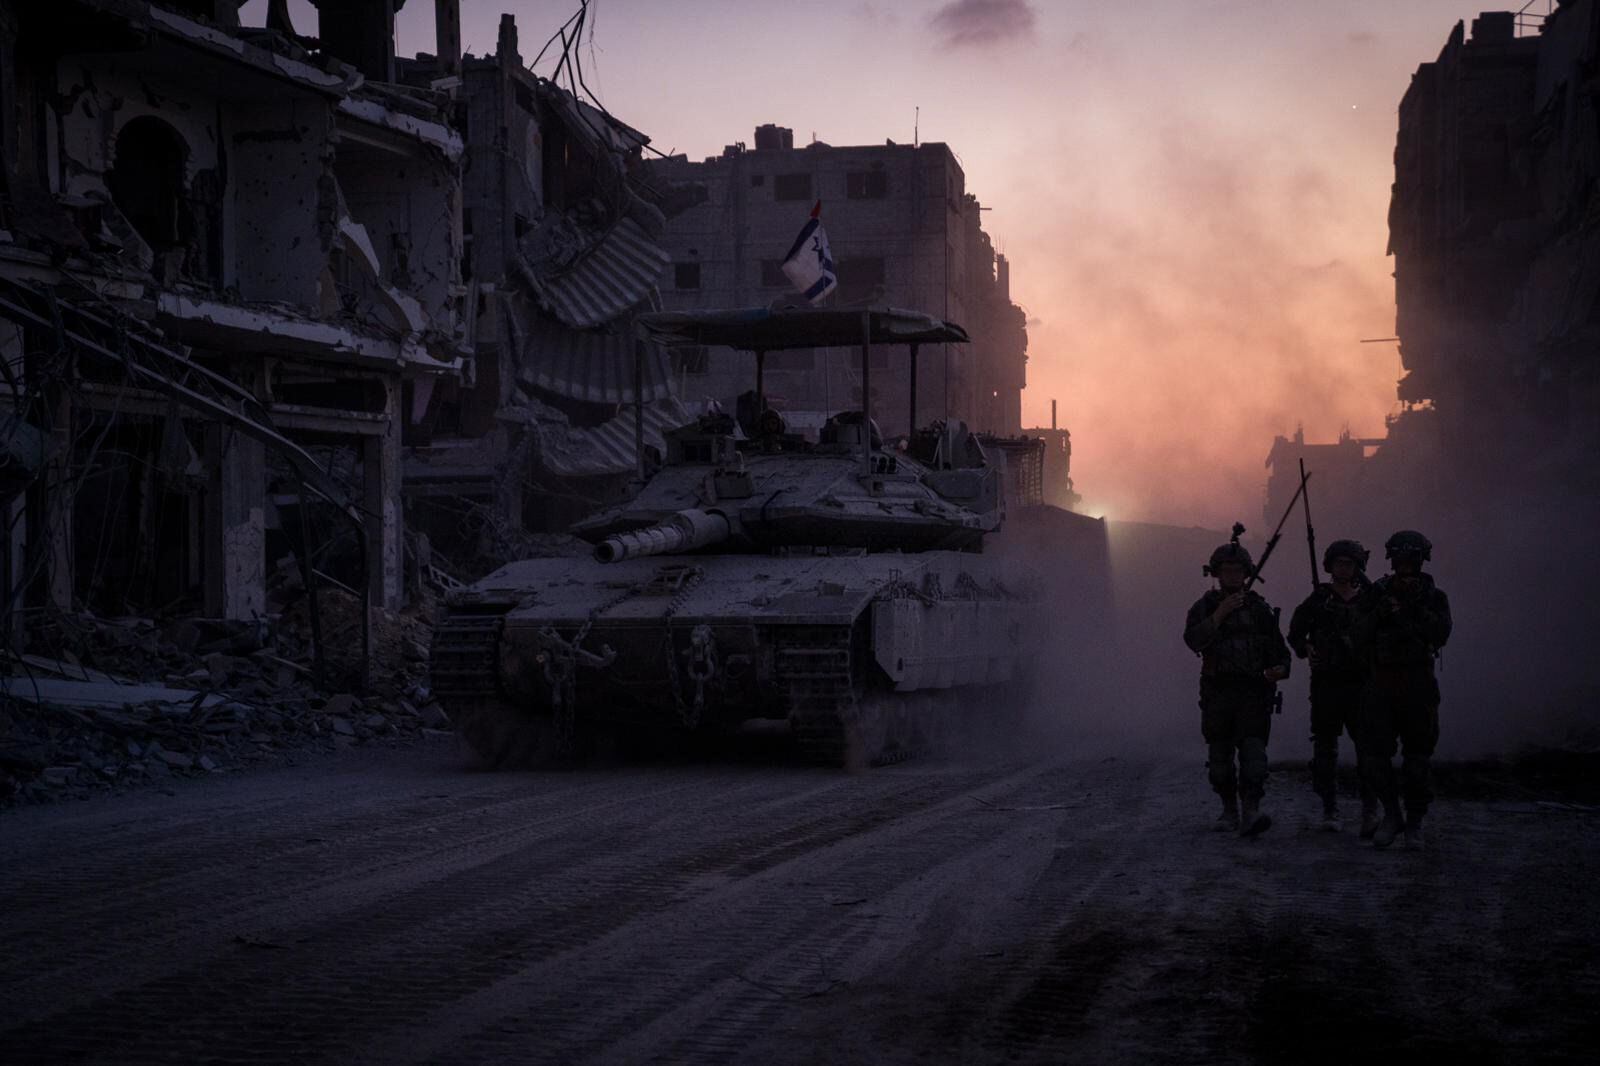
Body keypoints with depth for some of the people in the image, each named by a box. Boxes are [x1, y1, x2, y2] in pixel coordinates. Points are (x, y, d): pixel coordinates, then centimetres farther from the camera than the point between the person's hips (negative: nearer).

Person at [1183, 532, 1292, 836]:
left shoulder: (1260, 609, 8)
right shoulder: (1204, 607, 6)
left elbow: (1280, 650, 9)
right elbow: (1193, 639, -12)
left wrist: (1280, 669, -12)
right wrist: (1221, 613, -20)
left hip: (1253, 694, -1)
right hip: (1217, 694, 1)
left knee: (1253, 753, -15)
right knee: (1219, 758, 6)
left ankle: (1251, 814, -24)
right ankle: (1229, 811, 22)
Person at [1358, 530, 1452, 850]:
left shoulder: (1433, 596, 4)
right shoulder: (1377, 593, 7)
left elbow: (1441, 634, -11)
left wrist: (1416, 607, -17)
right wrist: (1381, 613, -14)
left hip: (1418, 686, -1)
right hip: (1382, 683, 1)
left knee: (1417, 758, 1)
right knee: (1372, 755, -4)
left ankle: (1415, 823, 13)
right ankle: (1391, 815, 13)